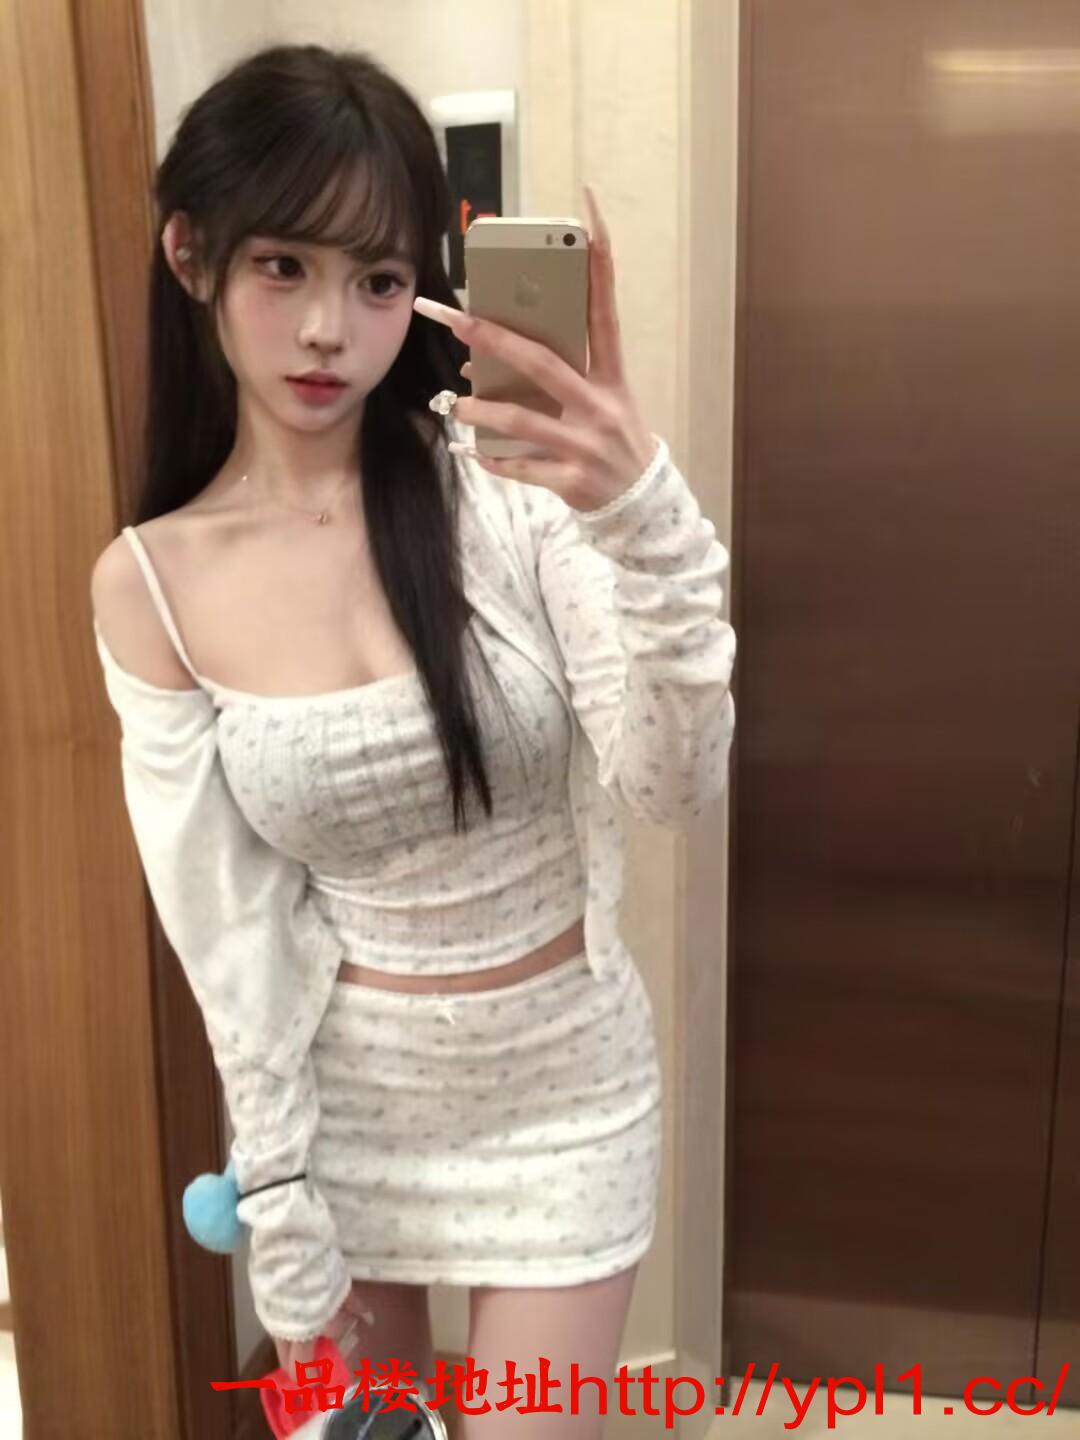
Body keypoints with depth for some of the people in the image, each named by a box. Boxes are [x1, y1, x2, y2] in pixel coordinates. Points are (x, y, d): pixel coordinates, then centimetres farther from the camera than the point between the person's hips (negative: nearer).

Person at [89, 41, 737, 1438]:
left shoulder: (511, 480, -15)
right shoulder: (147, 586, -10)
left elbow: (674, 785, -22)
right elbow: (229, 930, -7)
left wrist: (647, 521, -39)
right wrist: (284, 1237, -4)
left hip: (563, 1074, -1)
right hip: (345, 1088, 2)